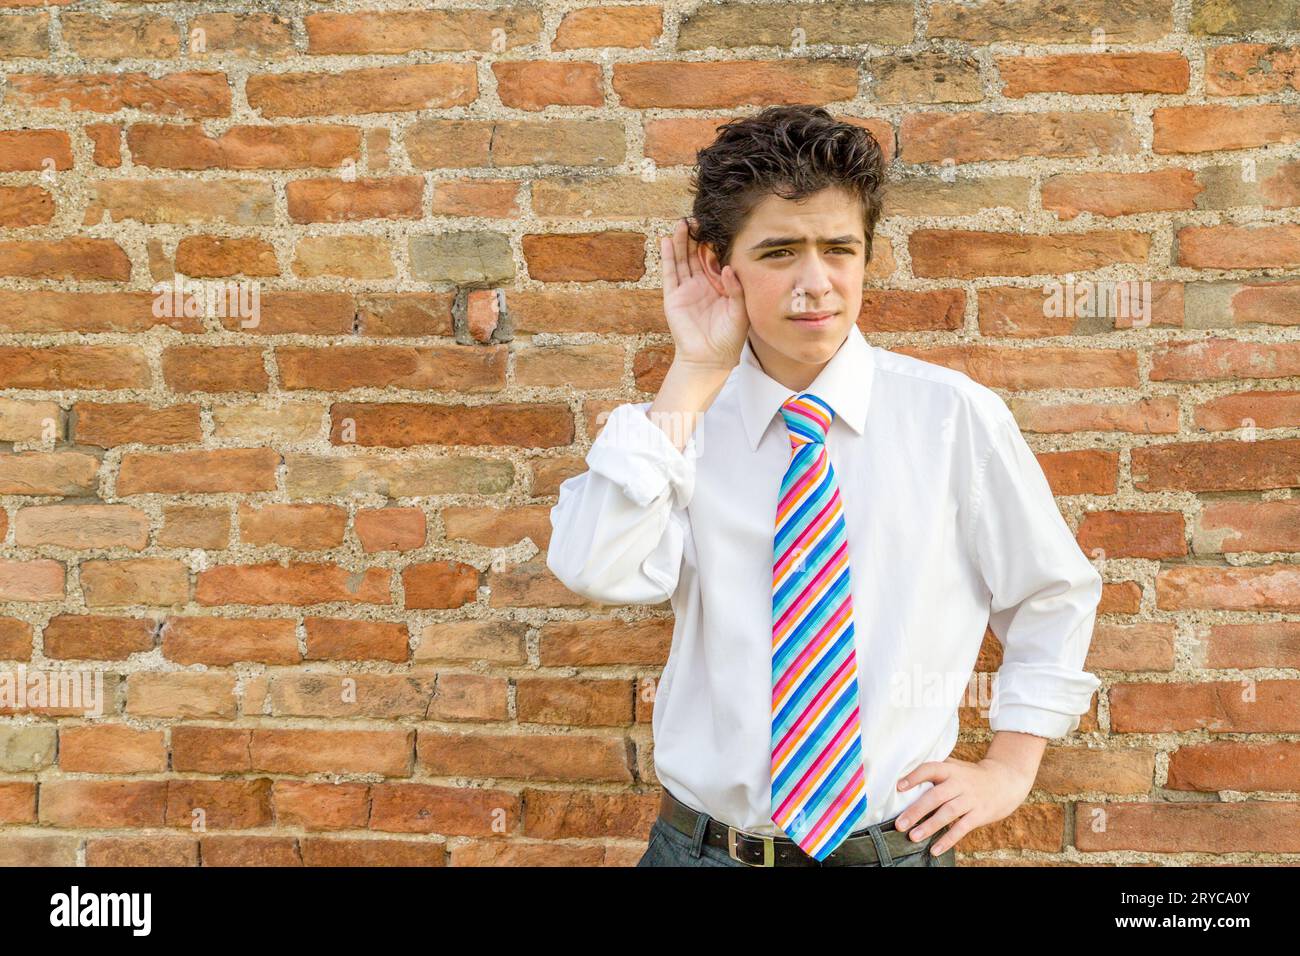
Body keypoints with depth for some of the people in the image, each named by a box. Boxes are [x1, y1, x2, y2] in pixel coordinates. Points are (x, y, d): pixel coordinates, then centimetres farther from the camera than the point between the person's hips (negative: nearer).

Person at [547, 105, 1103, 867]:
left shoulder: (953, 416, -8)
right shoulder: (685, 422, -5)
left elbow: (1054, 593, 5)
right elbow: (597, 571, -22)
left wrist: (1010, 767, 2)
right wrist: (694, 374, -19)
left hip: (893, 840, 0)